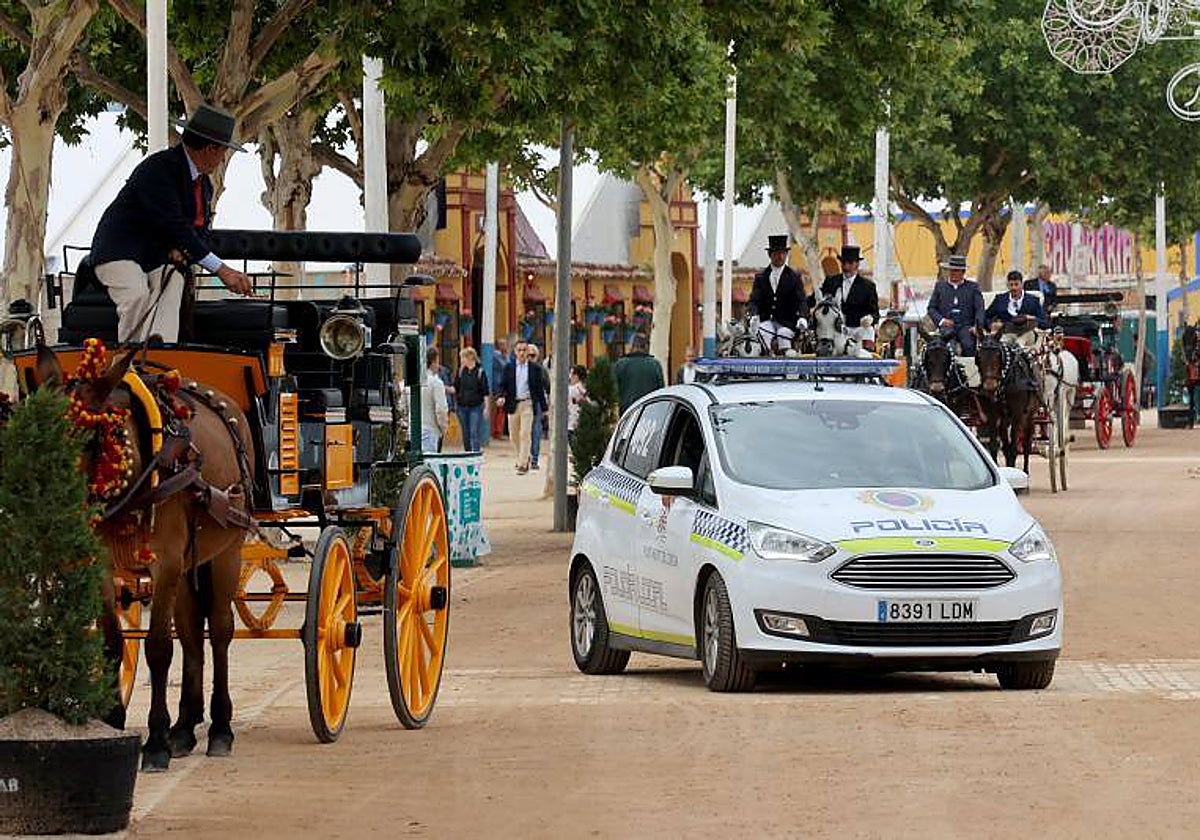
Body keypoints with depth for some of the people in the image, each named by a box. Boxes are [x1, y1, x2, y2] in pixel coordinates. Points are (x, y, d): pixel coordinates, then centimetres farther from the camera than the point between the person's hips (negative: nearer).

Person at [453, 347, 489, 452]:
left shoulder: (480, 372, -4)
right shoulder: (461, 371, 7)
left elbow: (485, 392, -3)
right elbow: (456, 388, 9)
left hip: (475, 407, -4)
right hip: (462, 407, 4)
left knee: (475, 434, -9)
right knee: (466, 435, 9)